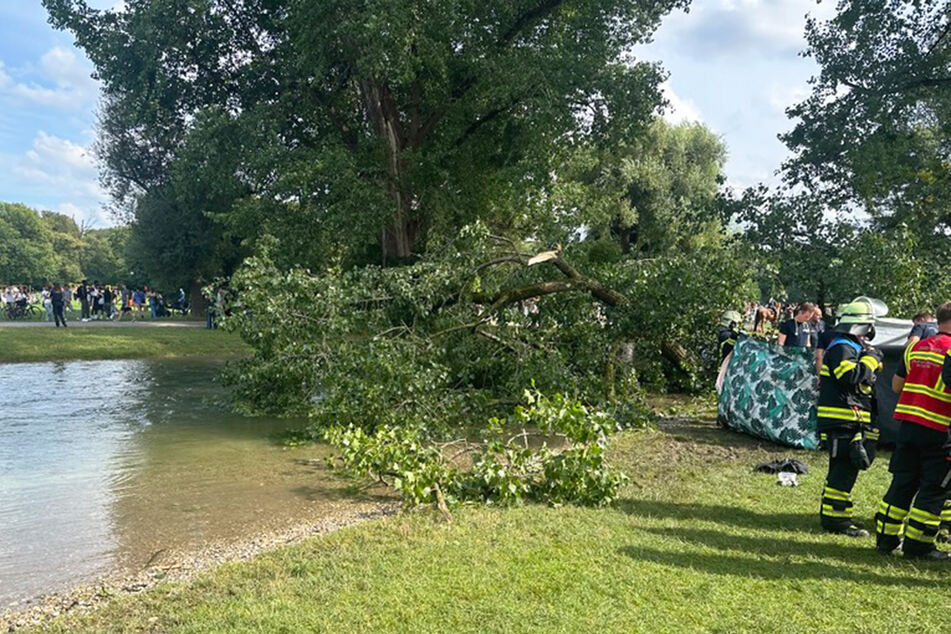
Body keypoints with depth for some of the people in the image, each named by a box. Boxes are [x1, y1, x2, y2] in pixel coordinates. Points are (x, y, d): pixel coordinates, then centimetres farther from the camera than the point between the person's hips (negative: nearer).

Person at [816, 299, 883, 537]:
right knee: (844, 469, -8)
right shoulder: (842, 348, -12)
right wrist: (871, 359, -14)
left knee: (841, 469, 15)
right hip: (841, 419, -11)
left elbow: (866, 381, 25)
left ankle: (829, 515, 23)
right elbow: (850, 377, -26)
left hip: (851, 421, 11)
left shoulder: (853, 347, 21)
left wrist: (874, 364, 9)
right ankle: (836, 519, -2)